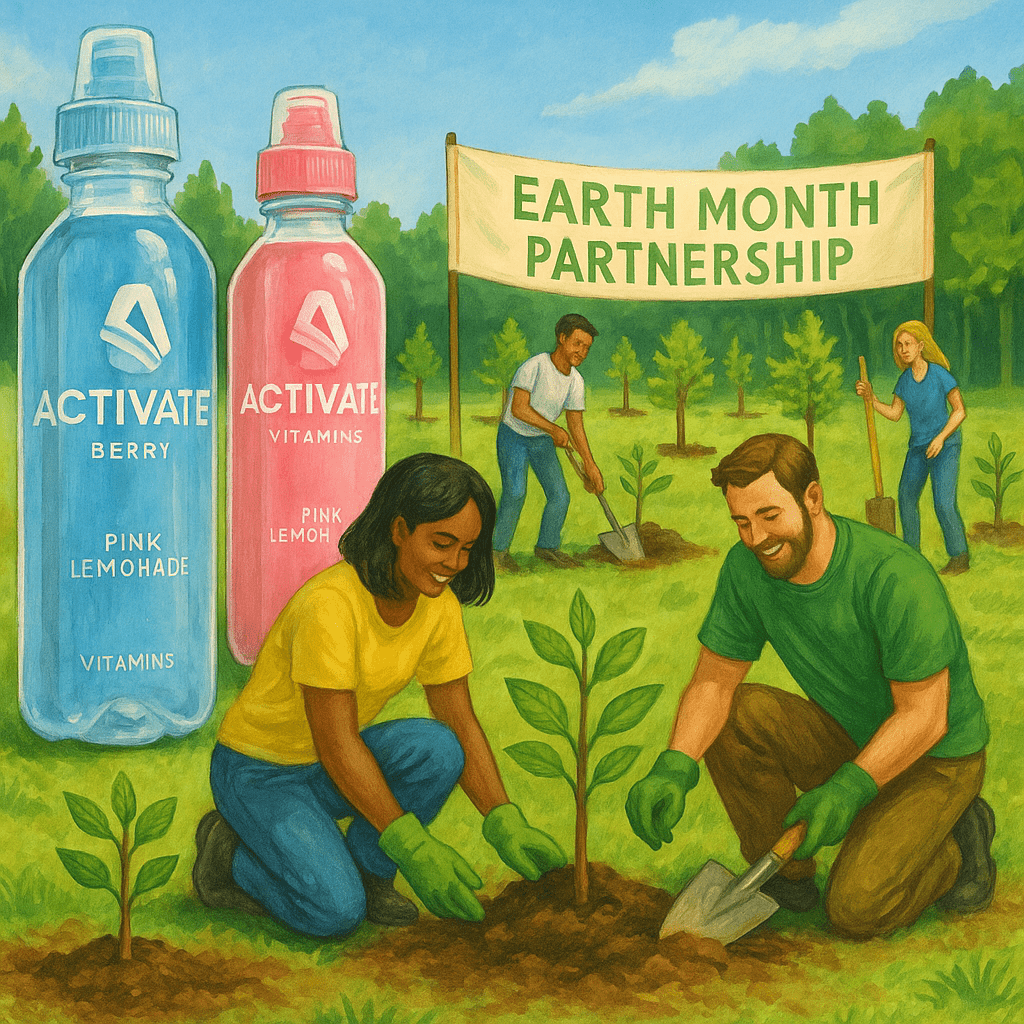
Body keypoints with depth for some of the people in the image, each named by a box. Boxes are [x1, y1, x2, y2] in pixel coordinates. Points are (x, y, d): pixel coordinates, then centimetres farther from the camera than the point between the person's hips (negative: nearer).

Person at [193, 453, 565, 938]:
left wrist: (505, 825, -15)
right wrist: (412, 846, -32)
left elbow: (460, 724, -3)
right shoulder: (330, 603, -31)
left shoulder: (439, 605, -9)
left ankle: (367, 871, -1)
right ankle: (232, 858, 3)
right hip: (259, 773, -6)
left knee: (435, 748, -24)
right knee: (336, 911, -26)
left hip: (329, 770, 6)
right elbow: (335, 744, -30)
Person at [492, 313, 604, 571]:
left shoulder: (575, 381, -7)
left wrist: (590, 465, 0)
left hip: (542, 440, 6)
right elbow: (518, 408, -30)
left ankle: (547, 546, 20)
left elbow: (576, 425, 1)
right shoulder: (534, 366, -26)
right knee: (515, 493, -21)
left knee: (560, 496, -2)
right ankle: (499, 549, -4)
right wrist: (554, 429, -33)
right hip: (513, 436, -6)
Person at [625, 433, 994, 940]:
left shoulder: (895, 578, -31)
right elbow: (711, 682, -12)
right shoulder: (746, 567, -14)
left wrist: (850, 787, -37)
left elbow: (923, 717, -26)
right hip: (846, 738, 6)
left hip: (935, 759, -5)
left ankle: (954, 843, 9)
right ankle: (787, 876, -1)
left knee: (855, 909, -21)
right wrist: (673, 768, -30)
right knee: (728, 715, -20)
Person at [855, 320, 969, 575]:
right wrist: (871, 398, -5)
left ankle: (959, 557, -4)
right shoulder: (905, 380, 2)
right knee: (906, 497, 10)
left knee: (944, 503, -16)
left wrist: (941, 437, -19)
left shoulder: (939, 374, -15)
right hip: (918, 446, 7)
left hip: (945, 445, -7)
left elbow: (960, 410, -11)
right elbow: (894, 413, 8)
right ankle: (911, 552, 26)